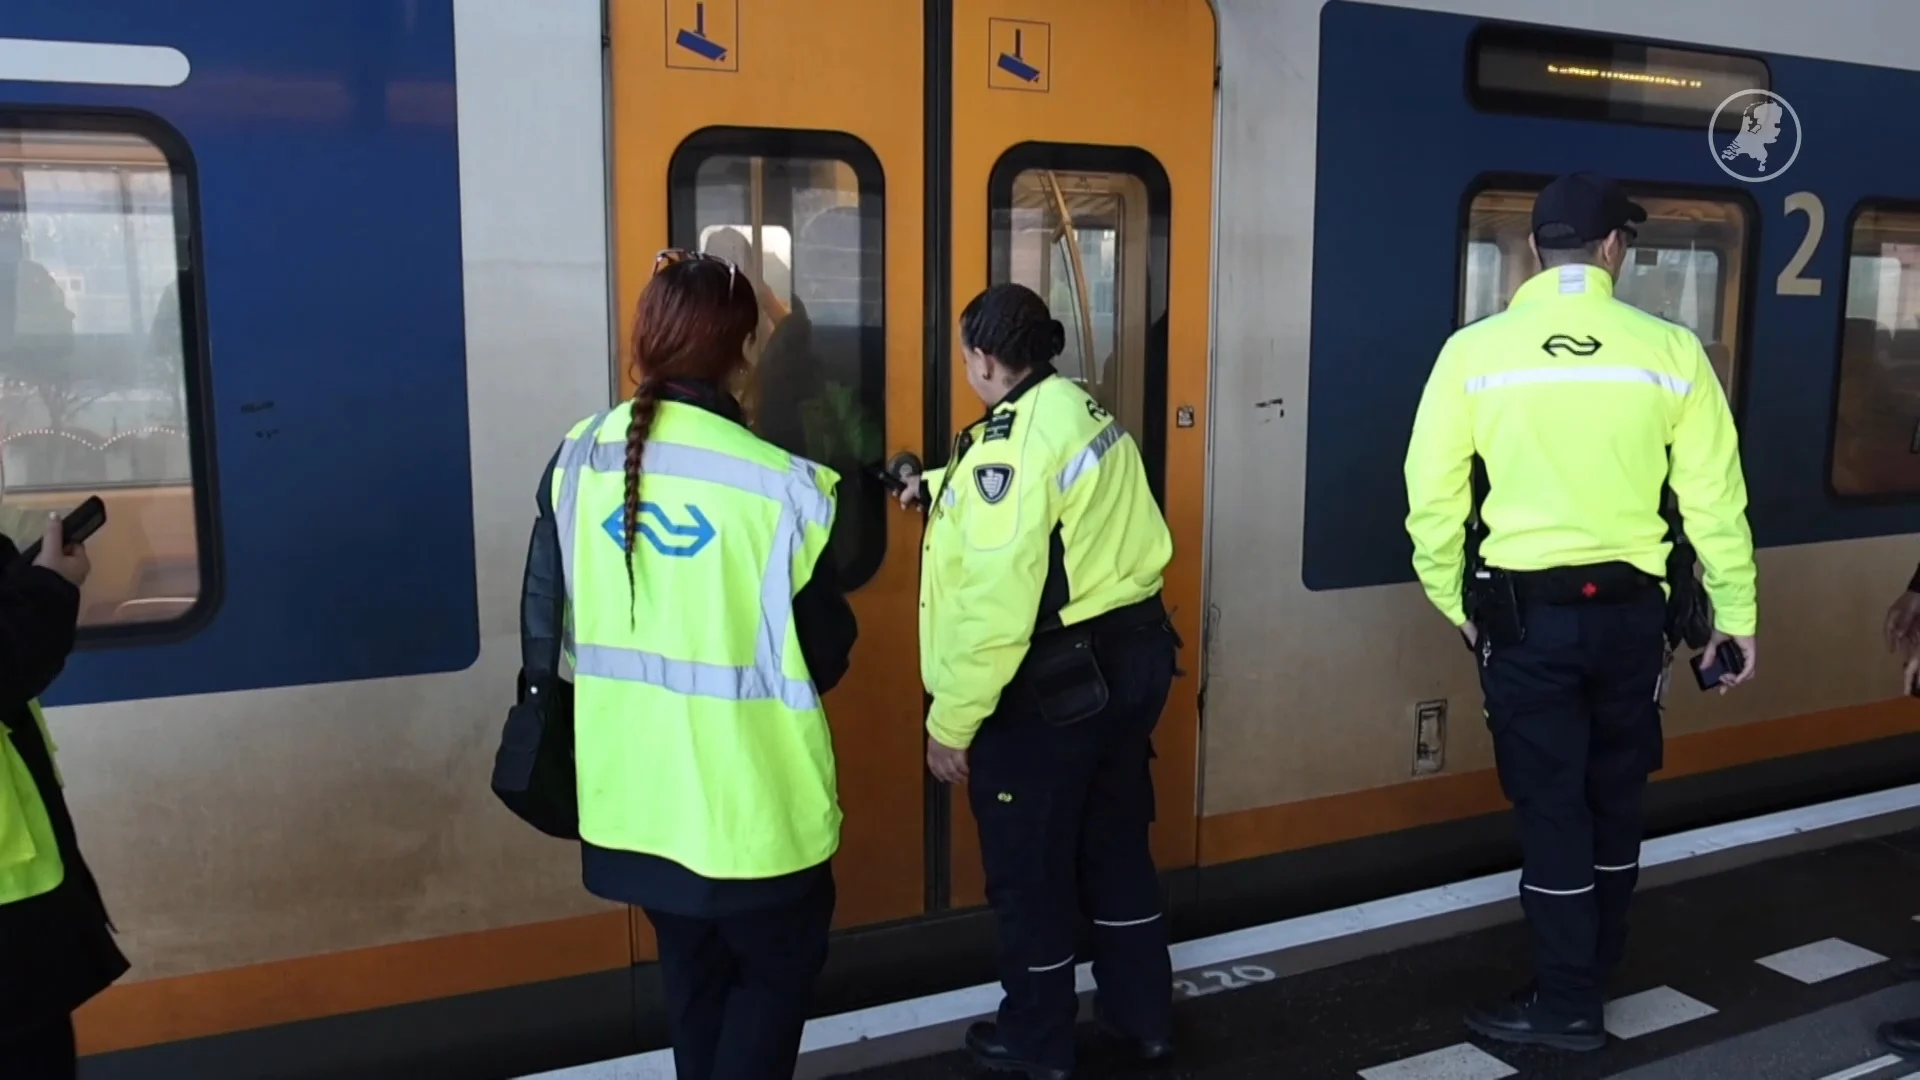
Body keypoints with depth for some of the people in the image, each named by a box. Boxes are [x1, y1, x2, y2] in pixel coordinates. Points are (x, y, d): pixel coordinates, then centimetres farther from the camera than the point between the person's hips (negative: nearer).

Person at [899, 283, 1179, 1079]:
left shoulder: (1012, 443, -22)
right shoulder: (1080, 409, 7)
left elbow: (994, 606, -26)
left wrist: (951, 721, -18)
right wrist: (942, 487, 39)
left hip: (1051, 683, -9)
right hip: (1129, 653, 9)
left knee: (1030, 866, 10)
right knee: (1116, 842, 22)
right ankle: (1143, 1014, 37)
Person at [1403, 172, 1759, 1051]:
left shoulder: (1476, 350, -7)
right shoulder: (1669, 349, -4)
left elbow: (1432, 496, -5)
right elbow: (1714, 498, 0)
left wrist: (1455, 605, 8)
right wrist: (1736, 615, 11)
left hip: (1524, 612, -2)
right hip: (1630, 609, 2)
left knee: (1550, 806, 9)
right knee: (1615, 797, 20)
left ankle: (1566, 1004, 18)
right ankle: (1596, 967, 38)